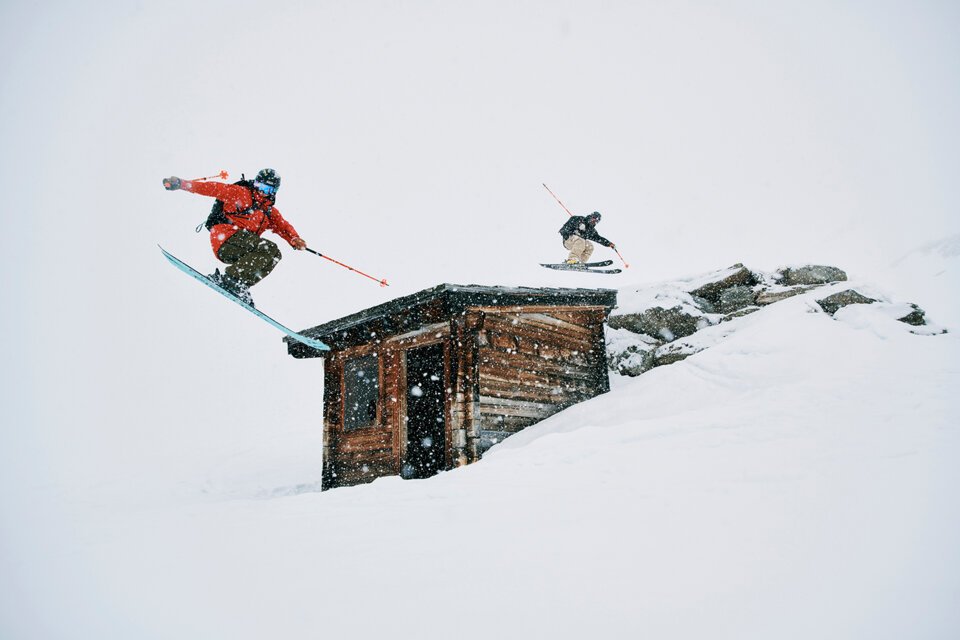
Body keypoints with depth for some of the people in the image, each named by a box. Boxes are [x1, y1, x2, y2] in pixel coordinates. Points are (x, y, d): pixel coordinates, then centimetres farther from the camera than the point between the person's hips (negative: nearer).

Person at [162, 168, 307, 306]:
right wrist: (182, 184, -7)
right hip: (224, 236, -6)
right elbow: (214, 188, 0)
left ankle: (241, 285, -17)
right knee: (270, 248, -22)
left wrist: (295, 240, -11)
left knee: (274, 256, -12)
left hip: (234, 252, 6)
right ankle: (230, 278, -29)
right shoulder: (241, 193, 7)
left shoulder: (271, 212, 23)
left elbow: (284, 227, 12)